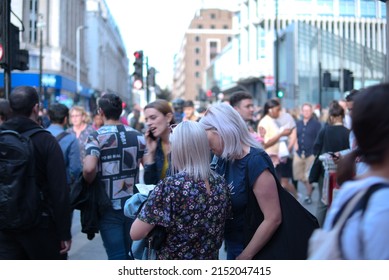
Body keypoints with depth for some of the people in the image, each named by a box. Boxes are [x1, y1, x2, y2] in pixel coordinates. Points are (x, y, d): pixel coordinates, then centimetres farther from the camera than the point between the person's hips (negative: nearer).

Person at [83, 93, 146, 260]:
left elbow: (89, 168, -26)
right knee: (131, 253, 19)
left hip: (110, 207, -4)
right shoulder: (137, 135, 3)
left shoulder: (96, 137, -11)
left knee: (117, 256, 0)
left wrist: (88, 182, -6)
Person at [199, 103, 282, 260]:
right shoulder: (223, 159, 2)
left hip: (255, 252, -7)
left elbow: (273, 219, -24)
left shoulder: (255, 161, -22)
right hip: (233, 247, 7)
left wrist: (245, 256, -18)